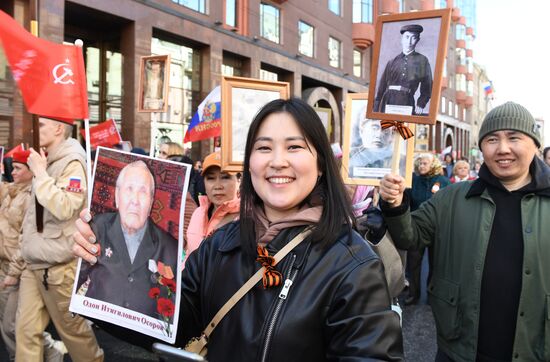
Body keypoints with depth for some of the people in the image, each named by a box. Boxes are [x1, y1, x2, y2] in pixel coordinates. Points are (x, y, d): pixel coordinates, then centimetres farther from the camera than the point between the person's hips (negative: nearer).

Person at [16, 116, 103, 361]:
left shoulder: (72, 163, -13)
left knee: (71, 327, 7)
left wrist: (40, 172, -20)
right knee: (26, 328, 8)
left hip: (58, 266, -7)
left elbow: (64, 208, -26)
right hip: (33, 264, 7)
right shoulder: (47, 161, 11)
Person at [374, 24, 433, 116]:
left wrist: (420, 105, -3)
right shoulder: (392, 62, 13)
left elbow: (426, 89, 11)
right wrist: (375, 111, 6)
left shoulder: (422, 61, 10)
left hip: (407, 105, -2)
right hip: (388, 103, 2)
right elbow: (382, 87, 12)